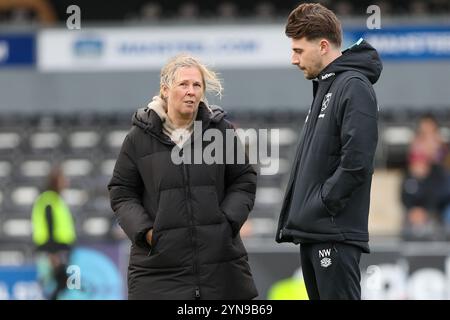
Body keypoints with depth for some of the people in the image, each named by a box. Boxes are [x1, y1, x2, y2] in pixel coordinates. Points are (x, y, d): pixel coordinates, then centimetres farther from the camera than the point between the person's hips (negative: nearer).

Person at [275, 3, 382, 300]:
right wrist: (298, 213, 12)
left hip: (336, 234, -10)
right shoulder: (325, 86, 18)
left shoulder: (354, 88, -11)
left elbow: (356, 162, -21)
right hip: (312, 232, 10)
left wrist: (321, 203, -15)